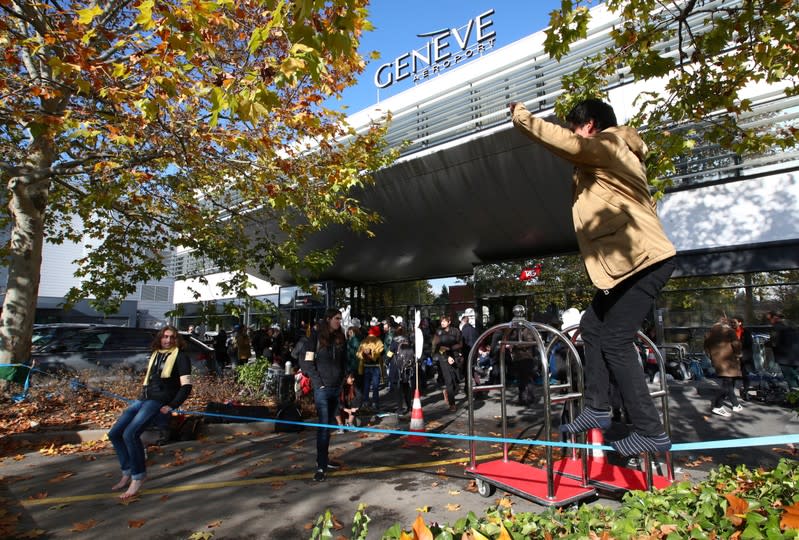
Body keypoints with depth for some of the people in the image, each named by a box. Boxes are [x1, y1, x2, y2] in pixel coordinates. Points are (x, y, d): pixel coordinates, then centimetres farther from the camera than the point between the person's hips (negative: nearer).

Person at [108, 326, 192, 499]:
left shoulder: (180, 356, -6)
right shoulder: (155, 354, 16)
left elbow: (186, 386, -12)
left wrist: (172, 406, -16)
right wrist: (142, 396, 19)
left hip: (159, 401, -8)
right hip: (142, 399, 9)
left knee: (130, 434, -23)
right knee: (114, 433, 4)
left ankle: (138, 478, -9)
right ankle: (127, 474, 16)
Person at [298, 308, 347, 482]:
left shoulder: (340, 338, 9)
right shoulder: (316, 337, -7)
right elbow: (306, 361, -8)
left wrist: (342, 379, 7)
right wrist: (318, 381, -10)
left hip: (336, 388, 6)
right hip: (322, 388, -6)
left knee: (329, 424, 14)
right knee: (323, 425, -7)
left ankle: (323, 459, 26)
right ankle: (321, 467, -1)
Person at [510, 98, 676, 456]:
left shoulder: (608, 145, -5)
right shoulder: (603, 158, 23)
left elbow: (563, 141, -17)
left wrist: (520, 115, -4)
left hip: (644, 259, -11)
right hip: (630, 261, 11)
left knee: (614, 341, -10)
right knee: (592, 327, 12)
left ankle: (650, 432, 0)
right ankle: (597, 409, 18)